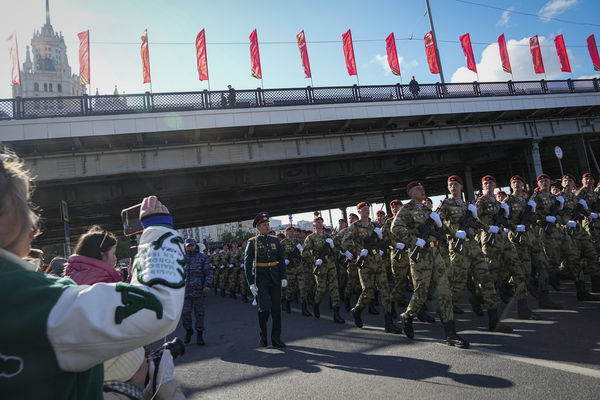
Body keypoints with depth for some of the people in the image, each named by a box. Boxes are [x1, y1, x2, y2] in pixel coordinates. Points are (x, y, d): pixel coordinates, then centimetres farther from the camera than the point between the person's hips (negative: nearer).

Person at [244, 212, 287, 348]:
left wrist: (284, 277, 0)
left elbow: (281, 260, 10)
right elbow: (247, 263, -4)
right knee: (264, 308, -9)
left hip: (275, 279, 4)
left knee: (276, 308, 4)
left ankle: (276, 339, 14)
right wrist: (251, 283, -10)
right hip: (261, 279, -4)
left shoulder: (275, 240, 8)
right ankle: (263, 335, 15)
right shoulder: (252, 242, -3)